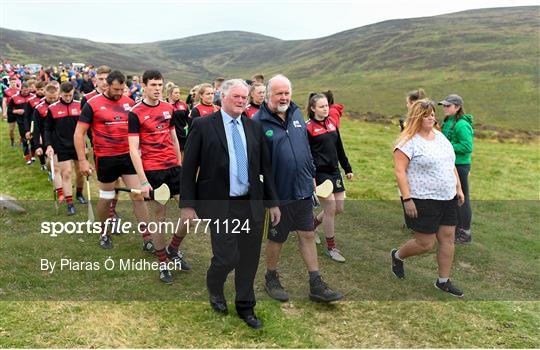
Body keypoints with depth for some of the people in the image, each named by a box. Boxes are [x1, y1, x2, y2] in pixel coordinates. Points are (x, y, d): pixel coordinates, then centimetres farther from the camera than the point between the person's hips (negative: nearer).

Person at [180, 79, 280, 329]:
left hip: (252, 204, 4)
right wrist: (187, 205, -8)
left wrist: (272, 202, 10)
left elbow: (265, 167, 11)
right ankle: (214, 288, 31)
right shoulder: (202, 125, -4)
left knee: (249, 259, 11)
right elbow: (188, 167, -4)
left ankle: (245, 307, 32)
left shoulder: (254, 127, 8)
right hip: (220, 206, -4)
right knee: (226, 257, -5)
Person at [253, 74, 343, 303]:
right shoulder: (259, 122, -14)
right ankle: (271, 279, 34)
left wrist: (312, 175, 16)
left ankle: (316, 284, 21)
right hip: (278, 192, -5)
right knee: (276, 239, 10)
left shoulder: (296, 114, 7)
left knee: (308, 235, 10)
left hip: (303, 189, 6)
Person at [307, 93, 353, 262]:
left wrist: (348, 169, 17)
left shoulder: (332, 122, 9)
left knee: (340, 208, 9)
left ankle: (313, 223, 34)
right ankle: (331, 247, 13)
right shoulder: (308, 127, -10)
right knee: (330, 209, -4)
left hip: (335, 171, 7)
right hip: (320, 173, -7)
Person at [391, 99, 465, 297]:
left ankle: (443, 281, 23)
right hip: (423, 201, -7)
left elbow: (451, 164, 19)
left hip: (448, 199, 8)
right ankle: (397, 255, 28)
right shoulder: (408, 141, -13)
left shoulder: (440, 136, 12)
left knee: (448, 239, 9)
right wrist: (407, 199, -21)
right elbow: (399, 171, -17)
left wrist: (459, 188, 15)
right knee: (426, 243, -1)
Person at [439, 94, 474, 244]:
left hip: (460, 165, -9)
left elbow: (467, 147, -23)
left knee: (462, 198, 1)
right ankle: (458, 226, 33)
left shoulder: (461, 125, -19)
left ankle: (465, 233, 13)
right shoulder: (448, 122, 9)